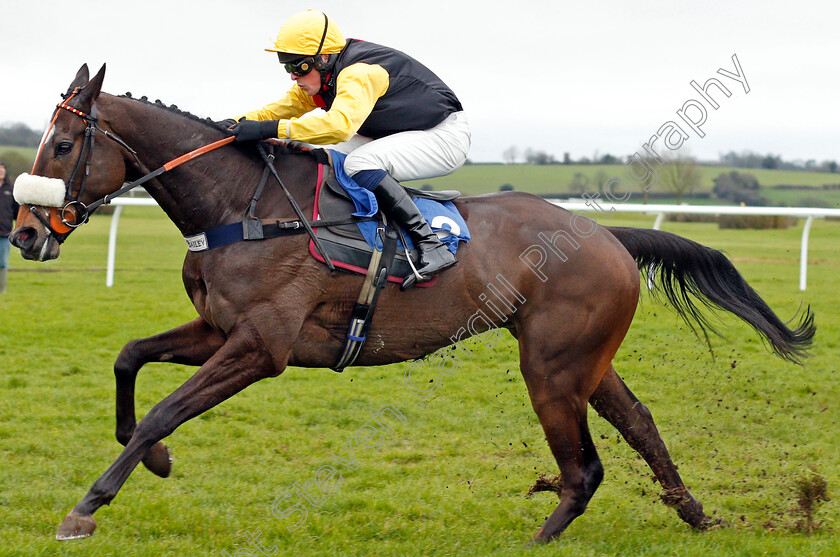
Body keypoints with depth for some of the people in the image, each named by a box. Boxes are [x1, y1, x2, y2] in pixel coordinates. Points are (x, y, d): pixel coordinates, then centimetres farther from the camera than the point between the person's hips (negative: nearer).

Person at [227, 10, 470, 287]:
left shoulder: (360, 74, -30)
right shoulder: (324, 75, -1)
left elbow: (340, 124, -48)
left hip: (446, 136, -10)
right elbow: (285, 106, 2)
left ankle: (431, 246, -31)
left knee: (360, 163, -32)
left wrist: (268, 129, -51)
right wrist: (239, 123, -18)